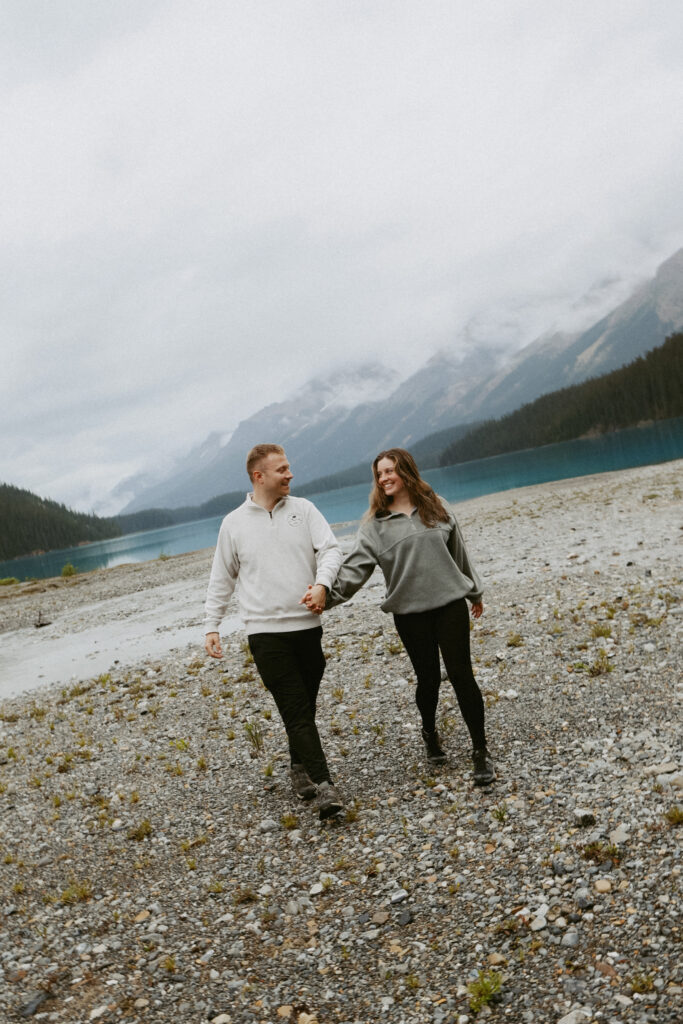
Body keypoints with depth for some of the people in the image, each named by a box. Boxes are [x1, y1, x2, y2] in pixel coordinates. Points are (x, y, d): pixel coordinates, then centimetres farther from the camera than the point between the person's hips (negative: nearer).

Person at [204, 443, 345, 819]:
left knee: (304, 708, 11)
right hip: (265, 632, -2)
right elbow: (221, 581, 11)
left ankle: (299, 768, 30)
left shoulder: (303, 509, 7)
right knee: (297, 711, -8)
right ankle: (323, 785, -9)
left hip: (308, 626, 2)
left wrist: (322, 582, -21)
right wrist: (211, 627, 7)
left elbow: (331, 549, -2)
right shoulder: (234, 523, 5)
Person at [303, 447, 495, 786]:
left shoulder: (436, 508, 7)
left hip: (450, 602, 0)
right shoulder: (375, 525, 1)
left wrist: (474, 592, 22)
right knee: (428, 678, 6)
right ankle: (430, 733, 36)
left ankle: (480, 751, 5)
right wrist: (327, 595, -27)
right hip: (410, 612, 0)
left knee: (461, 674, -4)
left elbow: (458, 553, 16)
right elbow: (355, 567, -11)